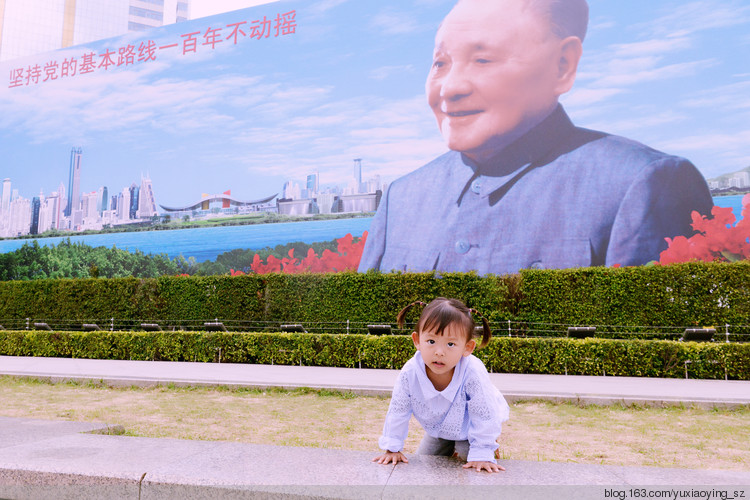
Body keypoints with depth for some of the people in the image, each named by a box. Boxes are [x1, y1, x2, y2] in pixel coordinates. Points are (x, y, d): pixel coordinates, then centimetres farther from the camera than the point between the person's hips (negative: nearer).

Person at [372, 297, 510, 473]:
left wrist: (482, 454, -25)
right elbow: (397, 411, -16)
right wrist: (392, 447, -11)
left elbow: (483, 415, -28)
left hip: (469, 429, -3)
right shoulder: (410, 372, -33)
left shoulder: (473, 373, -42)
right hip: (438, 431, 3)